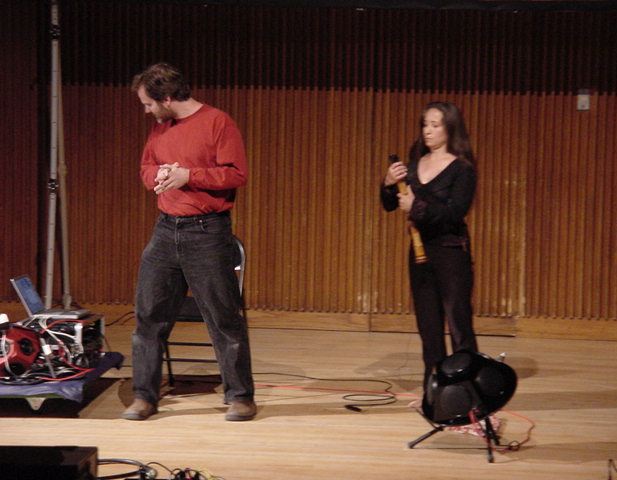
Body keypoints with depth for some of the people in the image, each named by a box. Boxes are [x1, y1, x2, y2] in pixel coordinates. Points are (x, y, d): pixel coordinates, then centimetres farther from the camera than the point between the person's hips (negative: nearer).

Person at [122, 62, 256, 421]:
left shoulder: (218, 123, -9)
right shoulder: (160, 128, 12)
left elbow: (236, 175, -14)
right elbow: (146, 168, 19)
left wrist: (188, 175, -19)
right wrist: (158, 175, -4)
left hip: (207, 233, -6)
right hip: (166, 230, 6)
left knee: (224, 317, 0)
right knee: (149, 314, 5)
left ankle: (241, 397, 10)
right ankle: (145, 396, 15)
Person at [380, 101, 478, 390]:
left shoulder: (462, 168, -8)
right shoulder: (414, 164, 10)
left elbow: (456, 212, -19)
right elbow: (390, 206, 11)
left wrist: (417, 207, -25)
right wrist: (389, 185, -9)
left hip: (451, 252, -6)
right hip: (420, 250, 6)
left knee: (459, 326, -7)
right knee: (428, 327, 10)